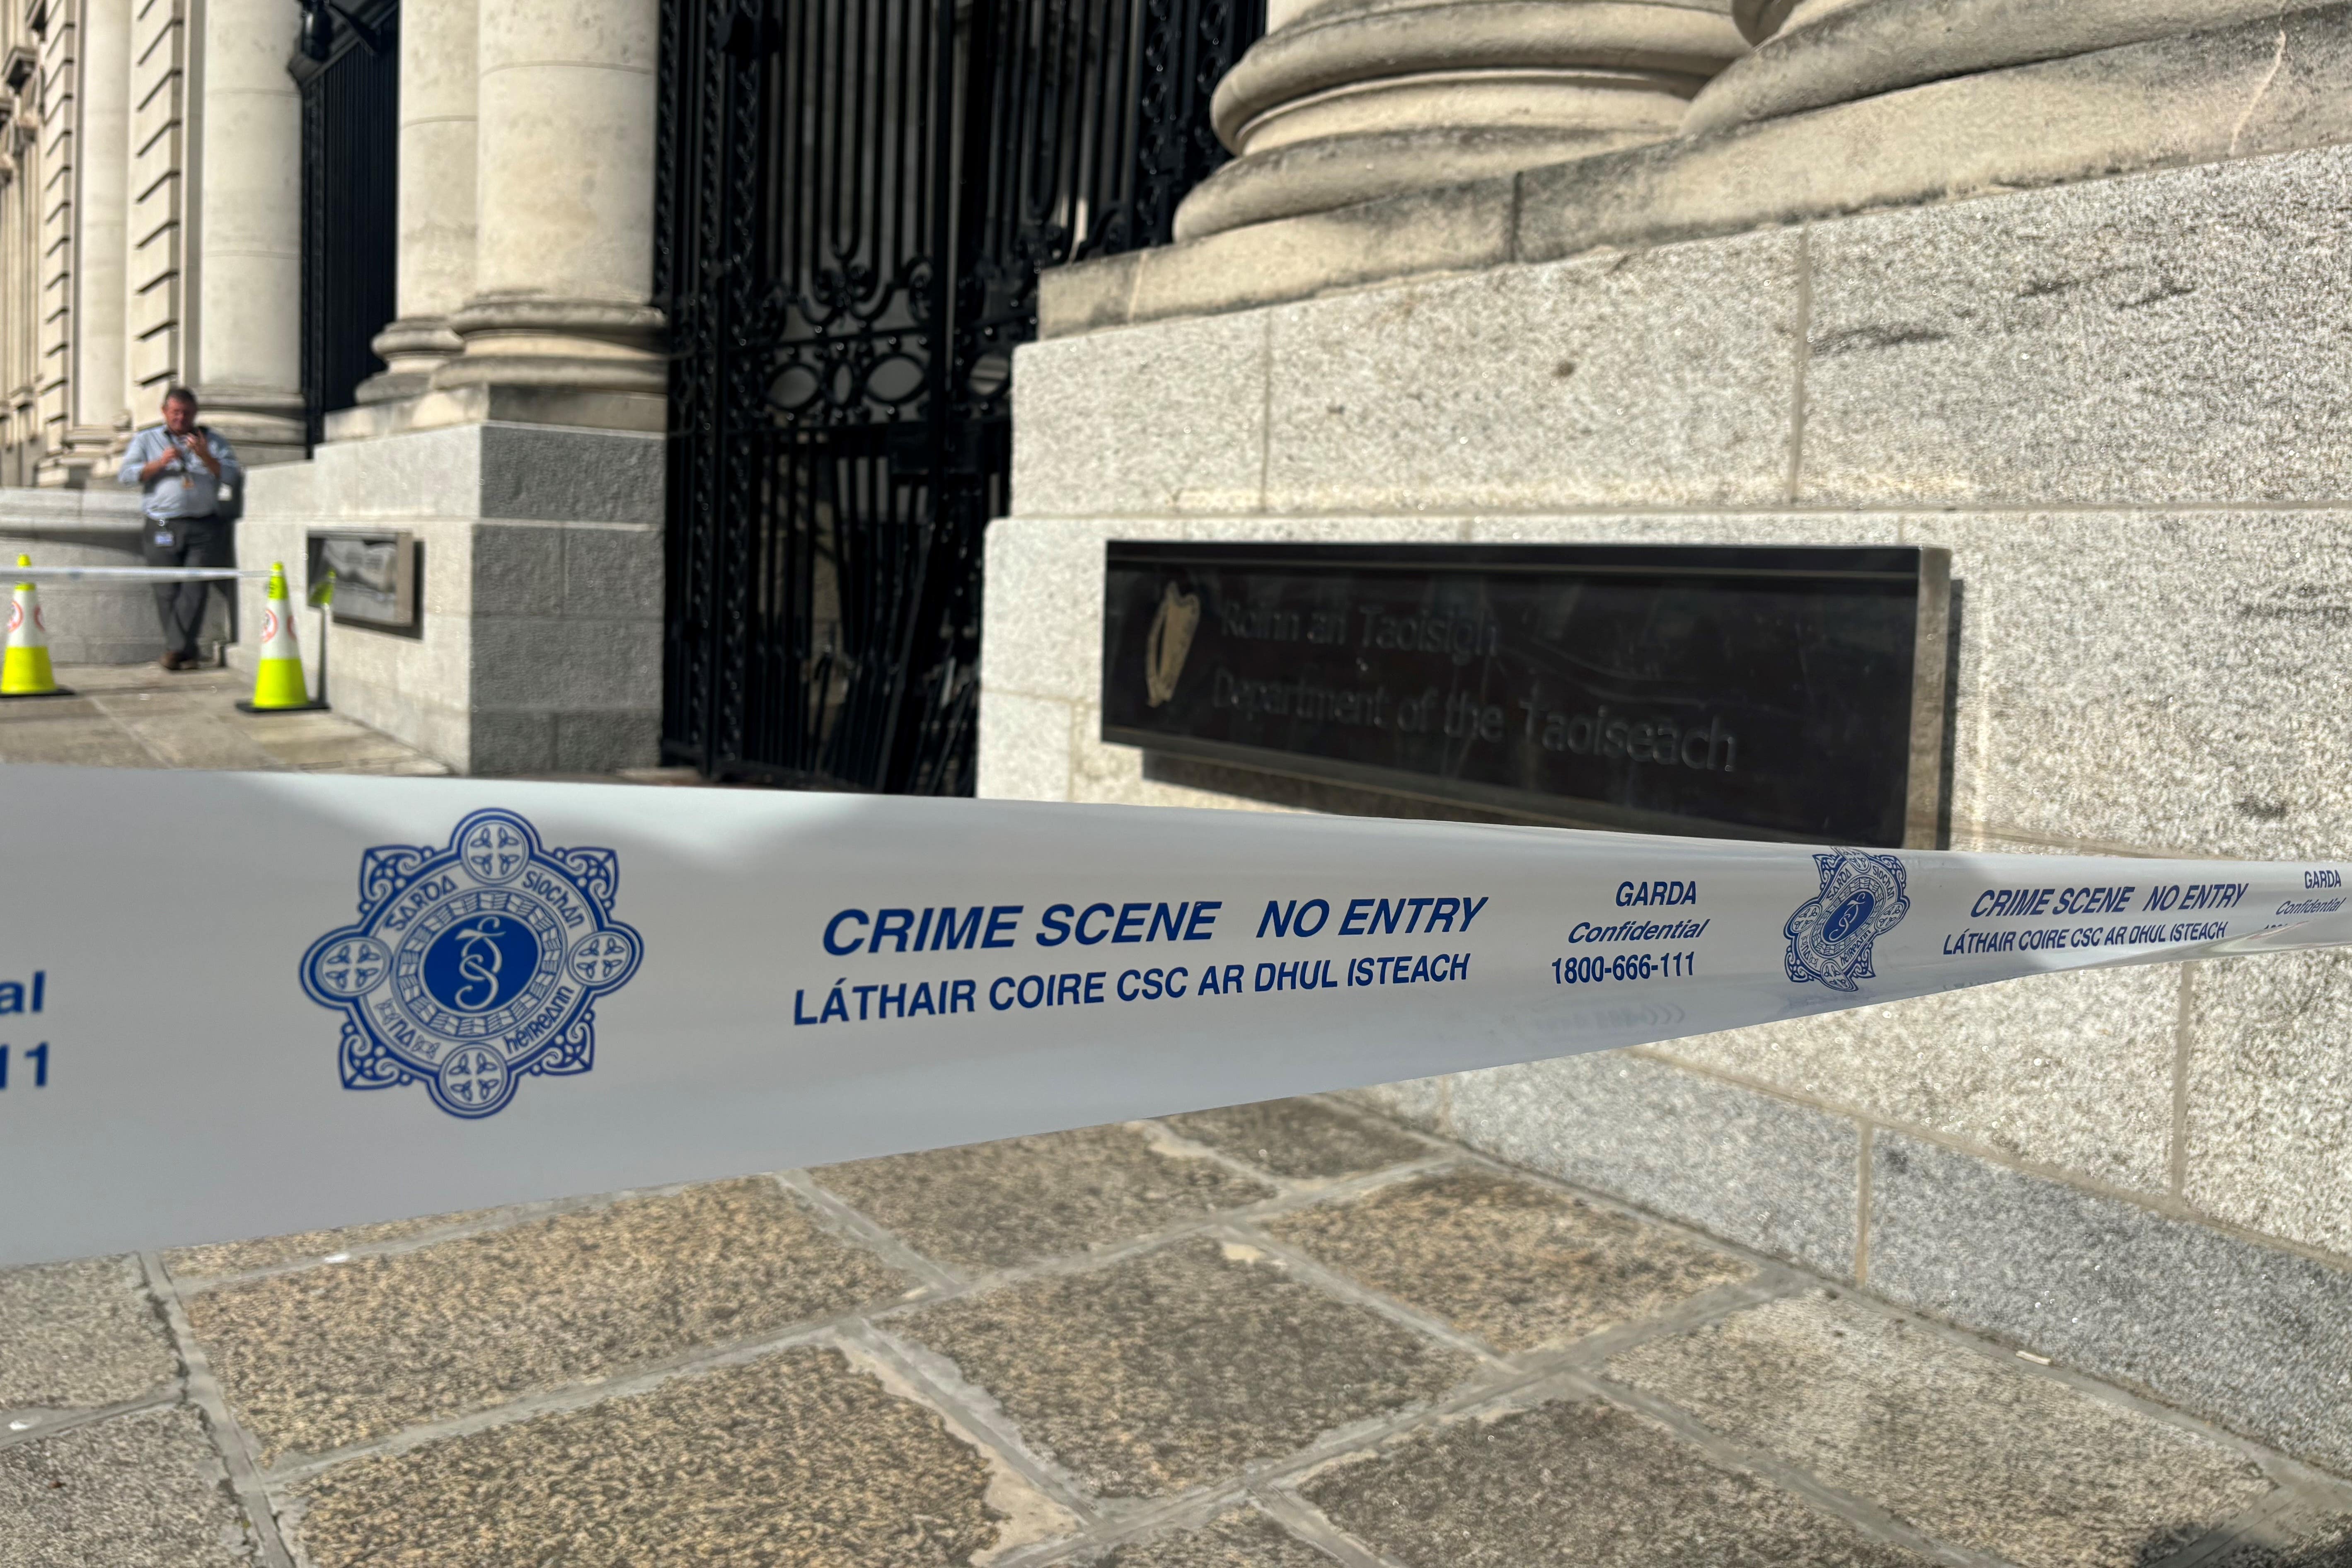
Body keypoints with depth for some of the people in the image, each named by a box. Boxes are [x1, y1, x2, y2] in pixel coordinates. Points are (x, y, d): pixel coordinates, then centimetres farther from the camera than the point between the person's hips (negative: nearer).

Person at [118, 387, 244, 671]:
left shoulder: (213, 440, 15)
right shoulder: (146, 440, 16)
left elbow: (232, 477, 3)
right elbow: (126, 474, 5)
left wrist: (205, 456, -11)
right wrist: (160, 463, -9)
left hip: (205, 528, -1)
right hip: (164, 528, 1)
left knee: (195, 589, -12)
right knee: (168, 593, -2)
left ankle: (175, 649, -10)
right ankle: (187, 655, 5)